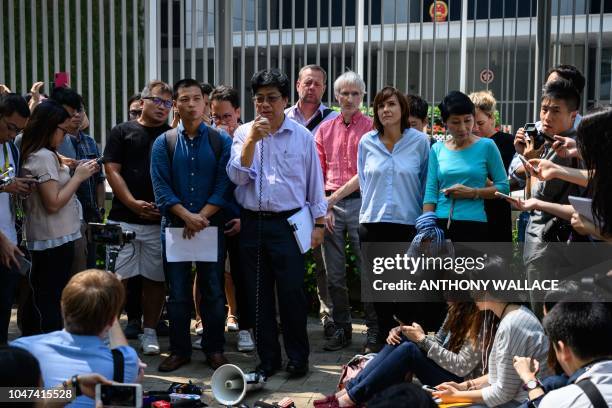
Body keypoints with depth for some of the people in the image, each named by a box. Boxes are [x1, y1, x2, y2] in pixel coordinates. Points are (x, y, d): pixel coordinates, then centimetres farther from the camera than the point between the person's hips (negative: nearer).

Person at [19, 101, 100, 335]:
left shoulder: (32, 155, 12)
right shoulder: (44, 157, -17)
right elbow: (53, 203, -20)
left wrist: (79, 173, 7)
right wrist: (78, 177, -12)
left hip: (45, 239, 9)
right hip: (56, 240, -9)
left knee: (39, 301, 15)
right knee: (50, 306, -3)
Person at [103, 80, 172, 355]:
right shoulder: (122, 131, 7)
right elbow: (112, 170, 0)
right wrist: (133, 203, -10)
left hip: (160, 220, 2)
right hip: (124, 218, -1)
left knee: (155, 277, 6)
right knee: (117, 277, -2)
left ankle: (149, 332, 18)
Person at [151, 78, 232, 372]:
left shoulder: (221, 141, 4)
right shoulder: (163, 143, 5)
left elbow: (223, 185, -4)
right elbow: (161, 187, -3)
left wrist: (202, 217, -14)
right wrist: (187, 216, -14)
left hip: (212, 225, -1)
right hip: (175, 225, 1)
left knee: (213, 291, 5)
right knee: (177, 292, 6)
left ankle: (214, 349, 16)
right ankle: (179, 350, 17)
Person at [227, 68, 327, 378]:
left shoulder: (302, 136, 2)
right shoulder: (243, 133, 6)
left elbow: (314, 182, 6)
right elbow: (237, 176, -4)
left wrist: (318, 223, 5)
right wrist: (252, 140, -14)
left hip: (288, 223, -2)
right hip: (252, 223, 3)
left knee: (292, 292, -2)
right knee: (258, 294, 8)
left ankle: (298, 358, 13)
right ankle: (268, 358, 20)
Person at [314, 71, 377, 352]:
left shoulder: (371, 128, 1)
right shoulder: (324, 129, 13)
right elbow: (318, 172, 9)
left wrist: (336, 196, -10)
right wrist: (323, 207, -3)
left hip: (360, 202, -4)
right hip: (329, 205, 4)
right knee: (334, 273, 8)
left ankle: (374, 329, 10)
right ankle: (342, 328, 18)